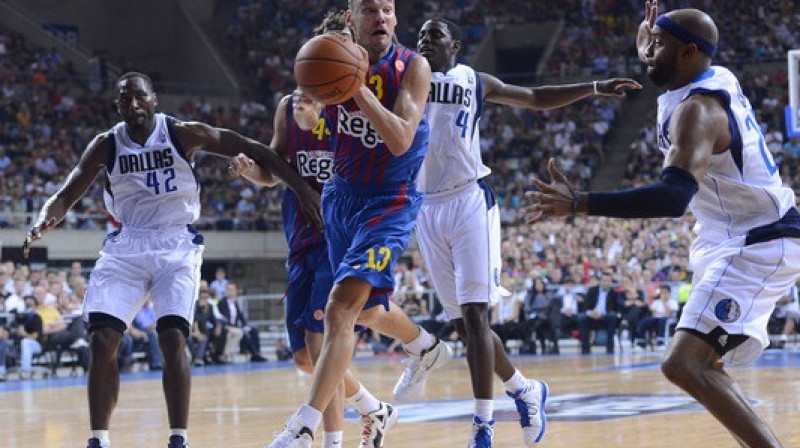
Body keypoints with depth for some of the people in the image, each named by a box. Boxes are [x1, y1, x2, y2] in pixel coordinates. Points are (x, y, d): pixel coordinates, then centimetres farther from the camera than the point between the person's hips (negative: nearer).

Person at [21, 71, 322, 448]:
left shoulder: (184, 134, -7)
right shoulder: (106, 146, 0)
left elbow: (253, 150, -4)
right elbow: (66, 195, 0)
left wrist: (301, 188, -9)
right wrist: (43, 222, -23)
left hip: (177, 246, -2)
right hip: (125, 247, 2)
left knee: (172, 339, -19)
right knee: (102, 341, -10)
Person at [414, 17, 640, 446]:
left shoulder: (475, 82, 10)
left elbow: (538, 98, 19)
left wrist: (595, 87, 11)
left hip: (469, 202, -3)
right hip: (426, 209, 3)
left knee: (474, 315, -13)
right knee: (463, 323, 6)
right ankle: (524, 390, 27)